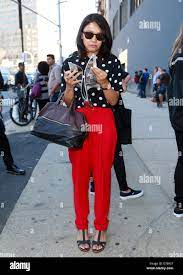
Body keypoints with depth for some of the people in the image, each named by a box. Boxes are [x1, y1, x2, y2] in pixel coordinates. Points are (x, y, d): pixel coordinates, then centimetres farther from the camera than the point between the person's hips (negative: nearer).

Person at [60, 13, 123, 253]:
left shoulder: (112, 62, 1)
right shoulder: (71, 61, 4)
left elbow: (113, 101, -2)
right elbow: (67, 102, 4)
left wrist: (104, 83, -19)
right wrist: (69, 85, -15)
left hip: (104, 123, -1)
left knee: (102, 174, 6)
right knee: (80, 175, 8)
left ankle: (101, 227, 25)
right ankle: (81, 226, 26)